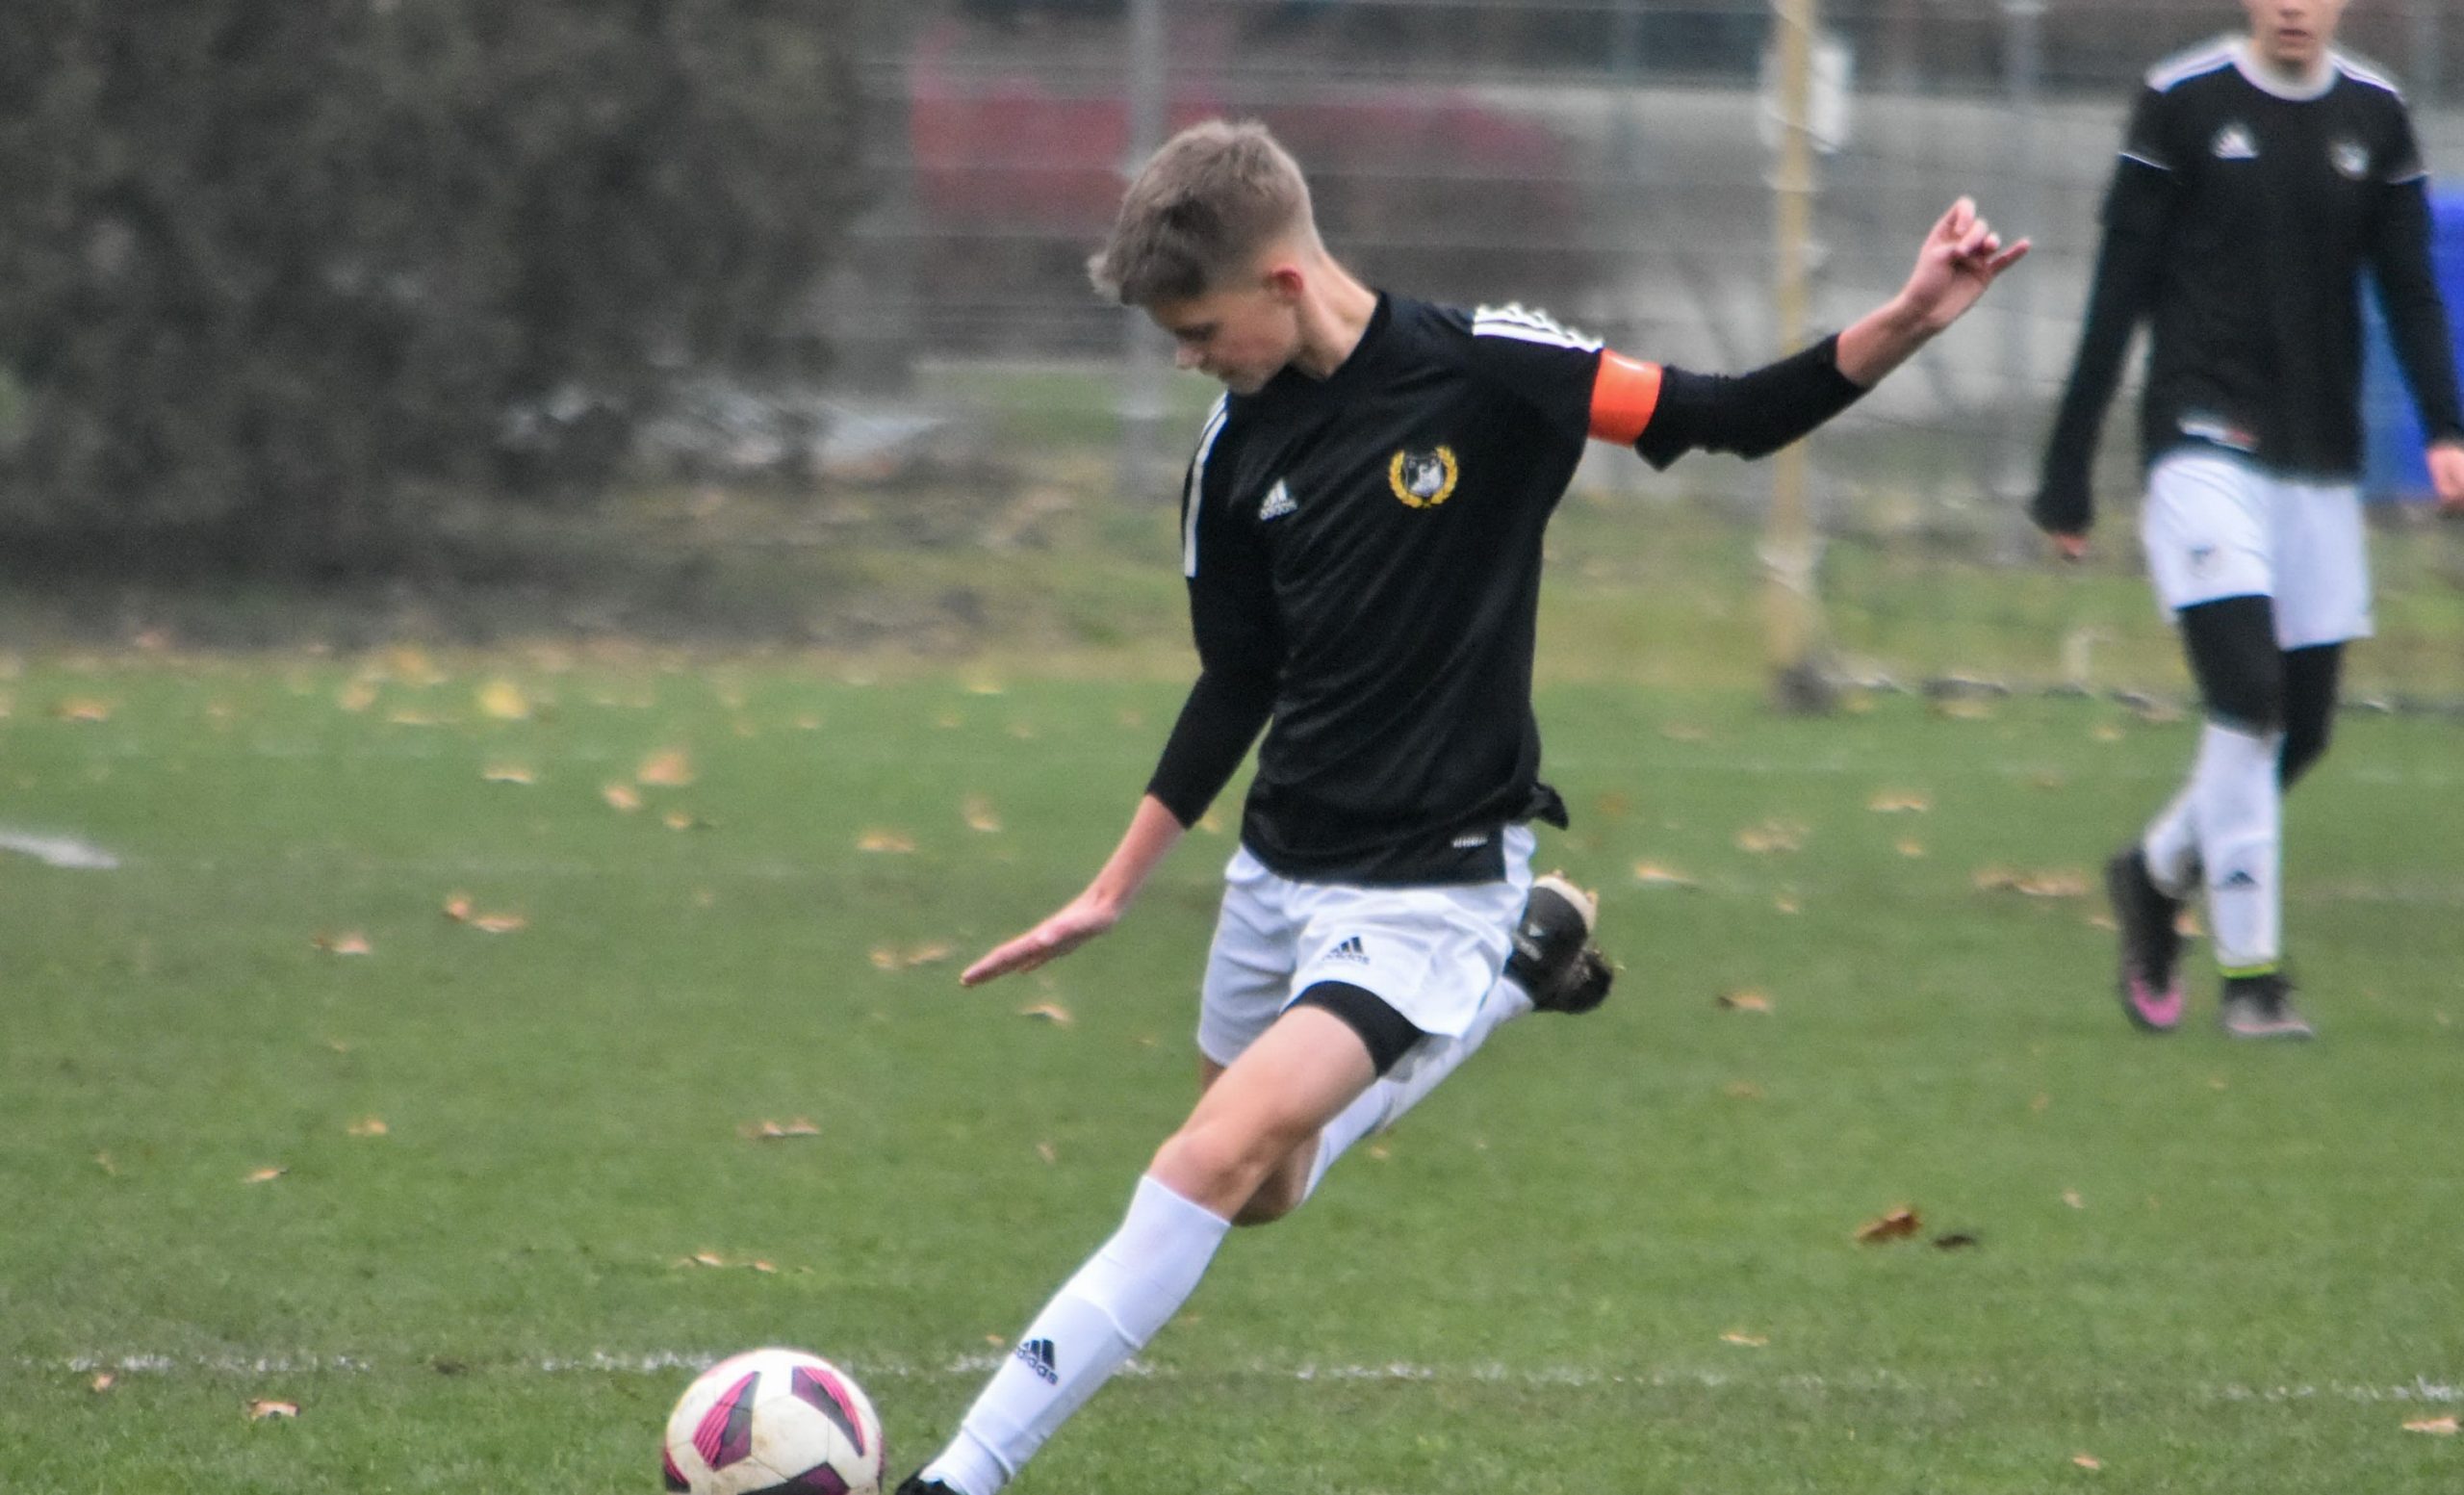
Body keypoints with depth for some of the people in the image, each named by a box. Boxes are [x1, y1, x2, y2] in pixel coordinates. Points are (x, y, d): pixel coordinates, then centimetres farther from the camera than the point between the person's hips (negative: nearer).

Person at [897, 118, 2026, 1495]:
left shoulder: (1485, 372, -15)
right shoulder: (1239, 449, 1)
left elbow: (1733, 418, -11)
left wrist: (1900, 331, -27)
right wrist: (1113, 893, 15)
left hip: (1430, 889, -7)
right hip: (1280, 868, 7)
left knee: (1224, 1157, -23)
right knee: (1257, 1194, 19)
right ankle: (1518, 963, 39)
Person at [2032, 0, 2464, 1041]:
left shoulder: (2374, 118, 8)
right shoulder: (2183, 103, -3)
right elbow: (2118, 297, -1)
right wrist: (2065, 476, -2)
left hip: (2322, 467, 5)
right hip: (2204, 445, -5)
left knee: (2301, 726, 6)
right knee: (2246, 696, -17)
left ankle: (2155, 874, 32)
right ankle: (2250, 973, -12)